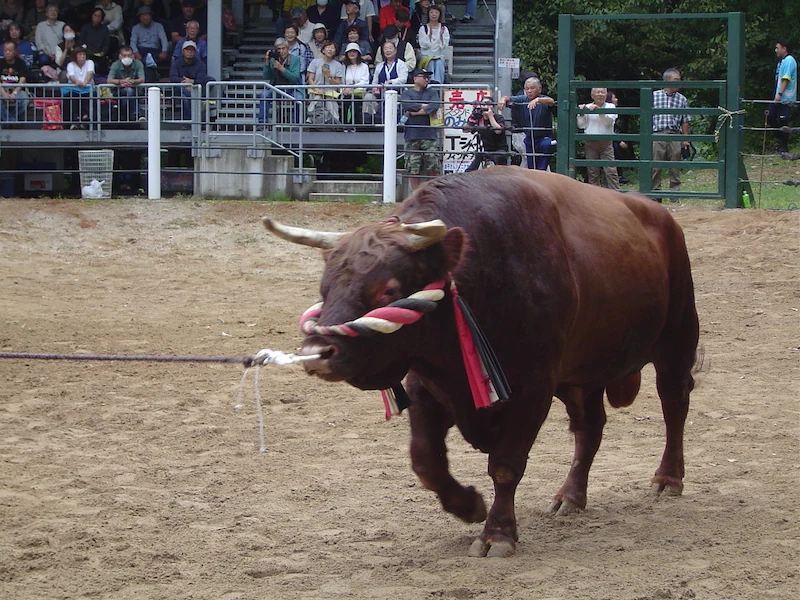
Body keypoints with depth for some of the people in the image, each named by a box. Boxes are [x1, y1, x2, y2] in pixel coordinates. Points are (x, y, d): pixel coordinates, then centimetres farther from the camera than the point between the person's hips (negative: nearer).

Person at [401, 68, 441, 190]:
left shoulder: (432, 93, 14)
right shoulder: (407, 93, 12)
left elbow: (435, 106, -6)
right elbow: (406, 105, -9)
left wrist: (415, 112, -9)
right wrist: (424, 106, -7)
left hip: (429, 135, 1)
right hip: (412, 135, 0)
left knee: (433, 168, -5)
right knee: (413, 168, -1)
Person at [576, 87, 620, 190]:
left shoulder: (611, 107, 6)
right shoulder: (586, 107, 10)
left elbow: (609, 121, -9)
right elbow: (581, 125, 8)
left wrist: (598, 109, -17)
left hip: (606, 143, -2)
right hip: (590, 143, 2)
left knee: (611, 171, -9)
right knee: (592, 172, 4)